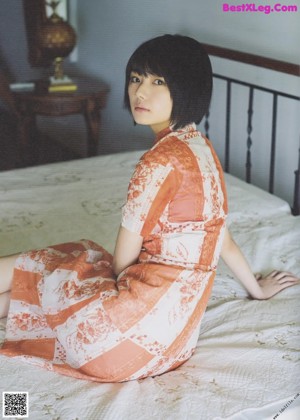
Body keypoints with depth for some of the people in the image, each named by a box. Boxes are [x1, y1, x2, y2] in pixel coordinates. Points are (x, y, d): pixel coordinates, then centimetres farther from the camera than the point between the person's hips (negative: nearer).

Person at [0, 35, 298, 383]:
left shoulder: (160, 161, -21)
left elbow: (122, 260, -12)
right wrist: (257, 289, 29)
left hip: (147, 312, -8)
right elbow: (220, 235, 15)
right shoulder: (202, 148, 5)